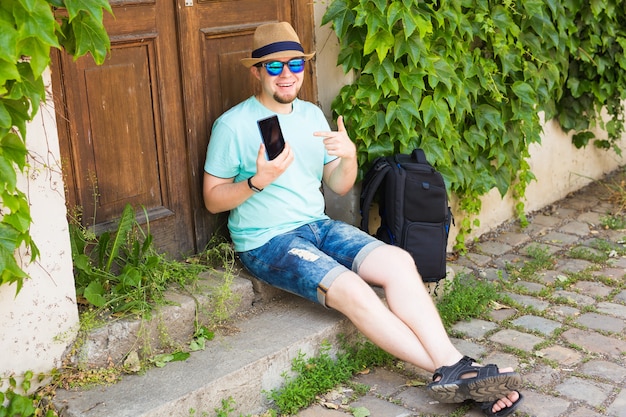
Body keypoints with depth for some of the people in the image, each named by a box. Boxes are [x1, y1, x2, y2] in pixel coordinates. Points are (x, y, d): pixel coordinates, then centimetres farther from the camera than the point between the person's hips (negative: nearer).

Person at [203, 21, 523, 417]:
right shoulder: (233, 125, -6)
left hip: (317, 225, 6)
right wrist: (257, 181, -22)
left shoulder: (312, 114, 12)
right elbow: (212, 199, -5)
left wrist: (349, 156, -9)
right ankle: (450, 371, -26)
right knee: (351, 289, -29)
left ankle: (454, 366, -26)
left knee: (398, 262, -19)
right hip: (266, 241, -6)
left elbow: (339, 185, 13)